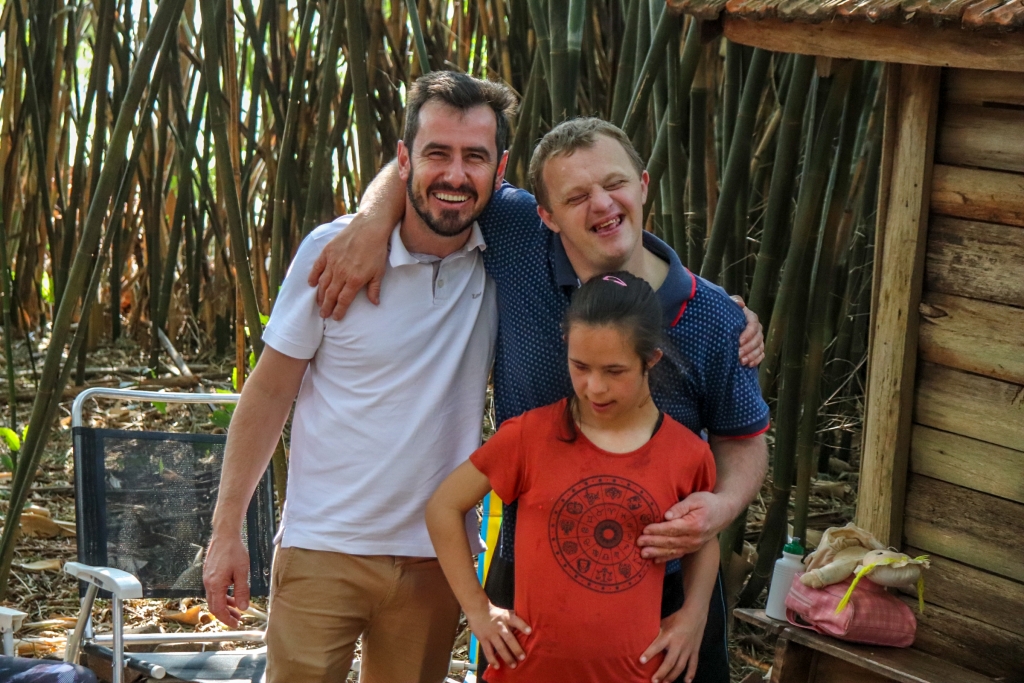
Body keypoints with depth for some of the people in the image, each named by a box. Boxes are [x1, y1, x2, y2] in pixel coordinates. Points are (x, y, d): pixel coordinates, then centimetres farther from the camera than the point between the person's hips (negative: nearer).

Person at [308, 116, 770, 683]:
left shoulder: (713, 318, -8)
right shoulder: (517, 240, -8)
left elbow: (742, 439, 4)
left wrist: (723, 503, -17)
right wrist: (373, 221, -15)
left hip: (665, 585, 0)